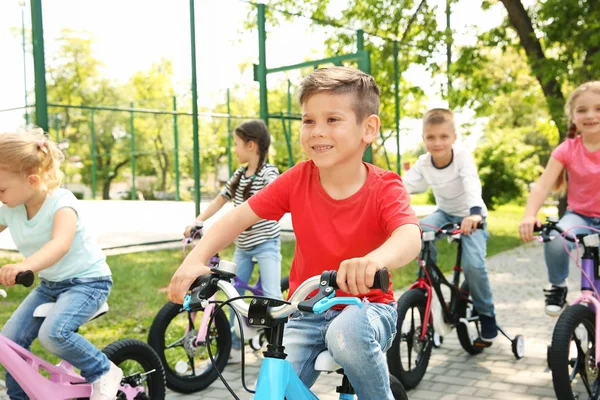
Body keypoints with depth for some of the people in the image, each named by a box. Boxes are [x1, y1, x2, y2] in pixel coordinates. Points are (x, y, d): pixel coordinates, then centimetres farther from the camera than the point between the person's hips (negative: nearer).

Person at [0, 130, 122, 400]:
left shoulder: (61, 201, -24)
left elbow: (61, 244, -41)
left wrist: (24, 266, -60)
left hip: (87, 281, -7)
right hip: (49, 284, 7)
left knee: (53, 332, -29)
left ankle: (103, 372, -6)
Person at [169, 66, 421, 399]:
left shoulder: (384, 188, -16)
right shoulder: (297, 180, -8)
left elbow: (409, 237, -35)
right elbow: (241, 215, -9)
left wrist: (374, 260, -58)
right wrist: (196, 259, -26)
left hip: (366, 307, -2)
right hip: (307, 313, 2)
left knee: (347, 333, -36)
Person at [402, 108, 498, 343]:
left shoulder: (463, 157, -24)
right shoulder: (423, 163, -12)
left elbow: (472, 185, -41)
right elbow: (403, 186, -21)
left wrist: (475, 213, -60)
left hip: (470, 217, -4)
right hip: (444, 213, 4)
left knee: (473, 264, -24)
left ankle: (486, 314, 3)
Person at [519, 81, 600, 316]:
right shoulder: (567, 150, -8)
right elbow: (543, 185, -17)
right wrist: (529, 216, -34)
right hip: (580, 215, 0)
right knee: (555, 242, -32)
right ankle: (558, 287, -3)